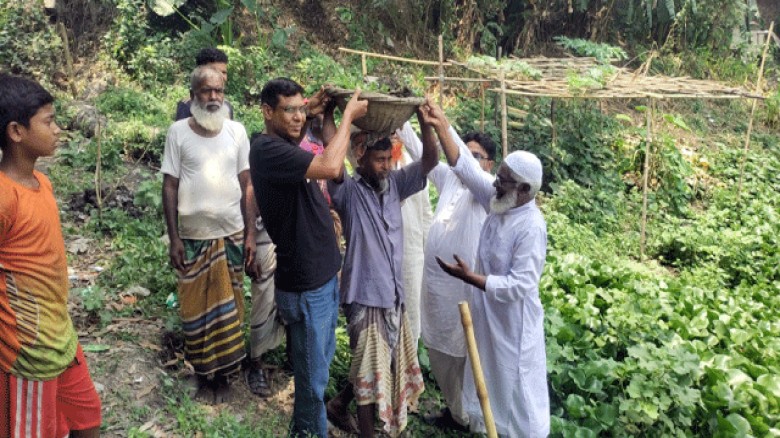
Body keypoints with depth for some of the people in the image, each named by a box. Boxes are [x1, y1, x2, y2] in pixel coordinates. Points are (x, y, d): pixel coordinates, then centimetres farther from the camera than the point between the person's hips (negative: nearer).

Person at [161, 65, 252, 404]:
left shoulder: (236, 131, 0)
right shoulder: (178, 132, -4)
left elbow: (246, 184, 3)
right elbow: (170, 186, -2)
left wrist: (250, 234, 1)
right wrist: (173, 238, -7)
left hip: (231, 234, 1)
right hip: (193, 236, -1)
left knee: (228, 306, 9)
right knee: (196, 307, 8)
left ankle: (223, 373, 25)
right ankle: (204, 373, 25)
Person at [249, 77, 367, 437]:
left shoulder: (286, 144, 7)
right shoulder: (267, 148, -21)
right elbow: (330, 167, -33)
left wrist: (322, 115, 9)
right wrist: (348, 116, -19)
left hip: (323, 274, 10)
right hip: (305, 285, -10)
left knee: (322, 361, 26)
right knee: (312, 376, 7)